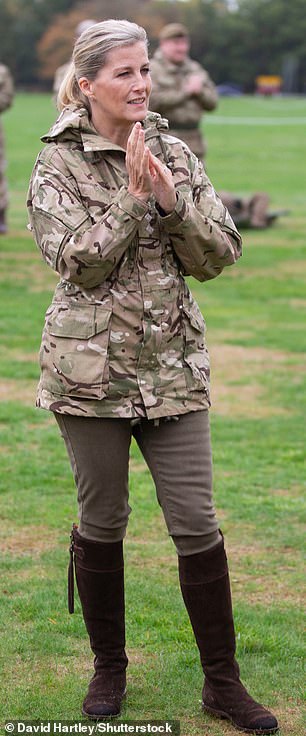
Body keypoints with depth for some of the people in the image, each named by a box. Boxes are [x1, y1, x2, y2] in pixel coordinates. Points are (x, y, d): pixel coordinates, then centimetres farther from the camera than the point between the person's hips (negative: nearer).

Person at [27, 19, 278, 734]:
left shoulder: (174, 153, 6)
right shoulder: (59, 164, -4)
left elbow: (220, 254, 1)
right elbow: (80, 262, -14)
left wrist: (172, 199, -14)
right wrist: (135, 197, -19)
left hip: (174, 366, 3)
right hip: (91, 370, -2)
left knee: (197, 524, 2)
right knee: (102, 521, 10)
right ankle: (109, 667, 29)